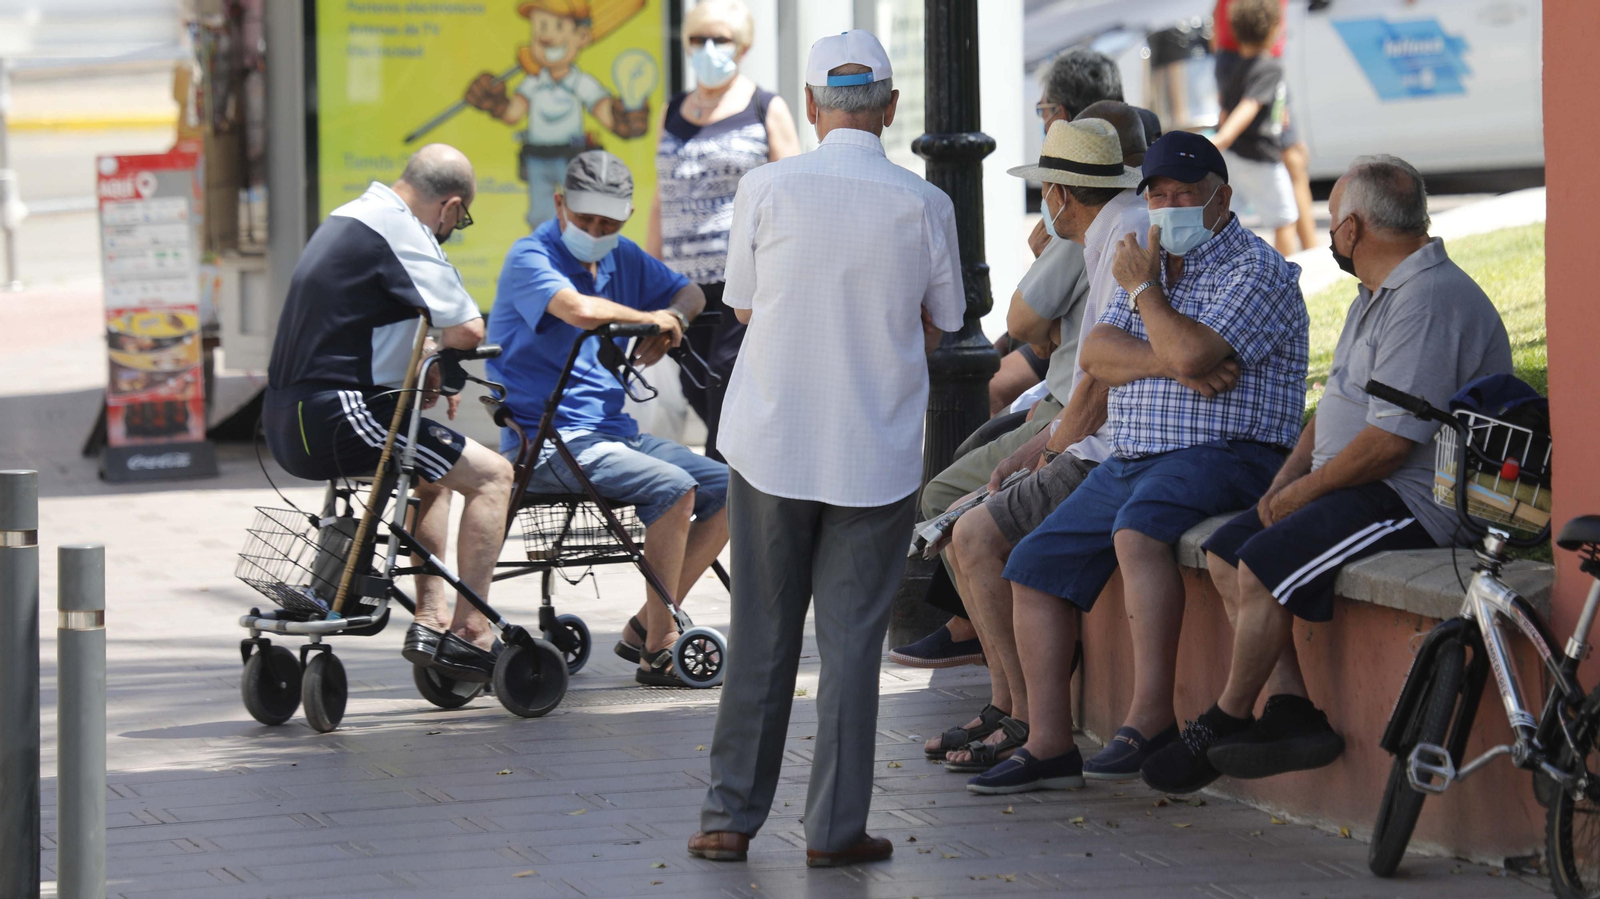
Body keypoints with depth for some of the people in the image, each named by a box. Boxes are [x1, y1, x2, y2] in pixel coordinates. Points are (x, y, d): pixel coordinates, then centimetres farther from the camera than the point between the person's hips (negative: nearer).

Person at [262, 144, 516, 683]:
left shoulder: (347, 219, 20)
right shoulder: (399, 230, -12)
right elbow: (467, 330, -15)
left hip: (287, 419, 10)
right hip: (332, 417, -10)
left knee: (434, 472, 30)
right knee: (491, 475, -6)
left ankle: (431, 619, 23)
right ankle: (469, 636, -6)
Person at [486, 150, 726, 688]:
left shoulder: (622, 258, 12)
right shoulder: (530, 258, -12)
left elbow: (689, 295, 26)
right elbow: (581, 309, -32)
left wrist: (672, 318, 1)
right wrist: (649, 319, -15)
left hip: (614, 432, 9)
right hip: (549, 441, -9)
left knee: (729, 491, -1)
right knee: (672, 487, -27)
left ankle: (646, 626, 6)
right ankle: (658, 652, -20)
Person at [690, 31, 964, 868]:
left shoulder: (766, 188, -6)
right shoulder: (923, 206, -5)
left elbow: (744, 308, 5)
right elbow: (938, 328, 6)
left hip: (771, 443, 0)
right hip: (878, 452, 0)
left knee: (759, 637, 8)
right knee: (851, 641, 5)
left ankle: (731, 818, 12)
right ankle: (835, 827, 6)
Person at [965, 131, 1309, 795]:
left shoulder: (1256, 270, -5)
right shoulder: (1153, 263, 20)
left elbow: (1189, 352, -21)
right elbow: (1095, 354, 5)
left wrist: (1142, 288, -5)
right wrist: (1171, 364, -13)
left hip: (1223, 456, -9)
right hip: (1129, 460, 9)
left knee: (1137, 532, -37)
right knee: (1035, 564, 2)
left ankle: (1152, 716, -37)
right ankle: (1048, 745, 2)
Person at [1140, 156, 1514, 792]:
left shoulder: (1427, 301, -19)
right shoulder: (1377, 296, 18)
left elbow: (1390, 440, -24)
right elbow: (1336, 407, 22)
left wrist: (1301, 493, -13)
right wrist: (1282, 485, 7)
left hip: (1413, 499, -11)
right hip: (1364, 488, 11)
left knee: (1264, 564, -22)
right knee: (1226, 553, 3)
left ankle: (1224, 725, -7)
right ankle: (1290, 710, -6)